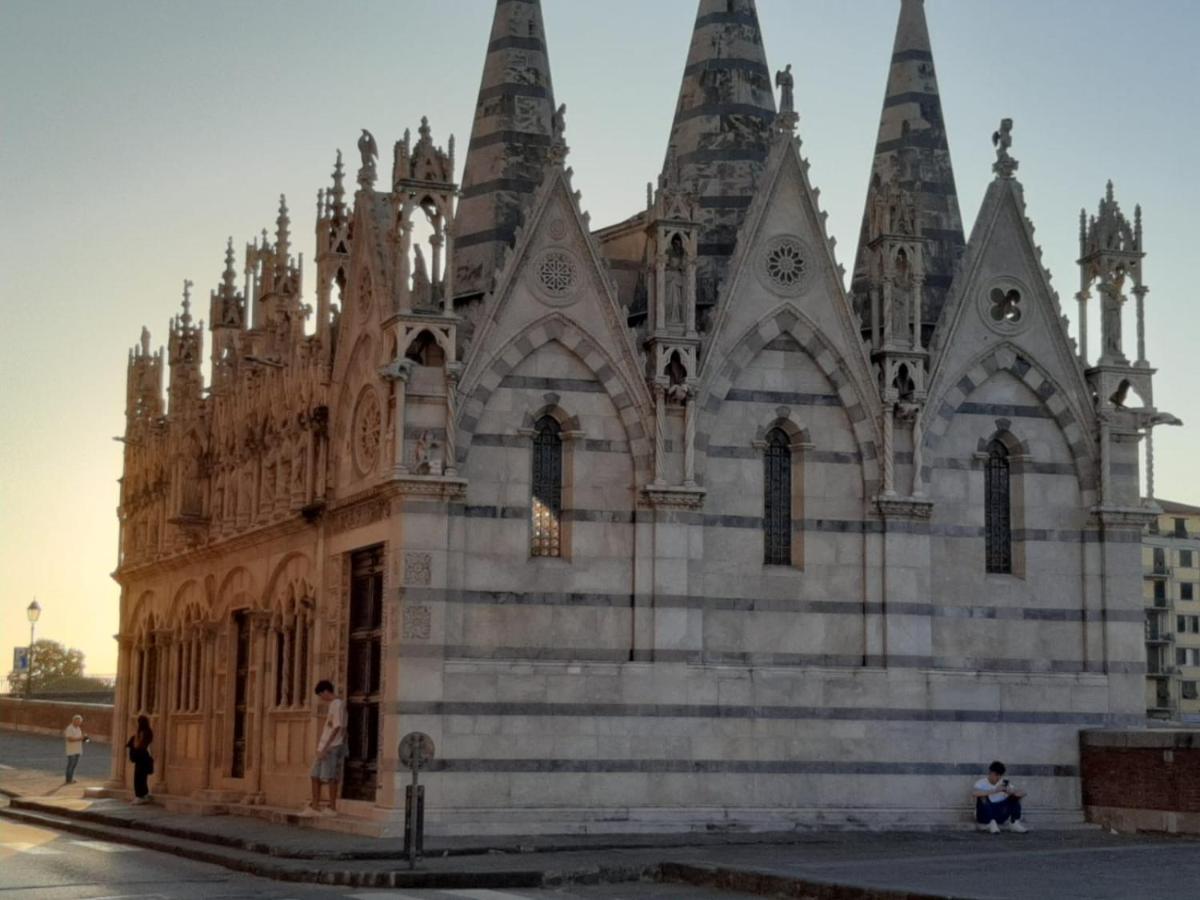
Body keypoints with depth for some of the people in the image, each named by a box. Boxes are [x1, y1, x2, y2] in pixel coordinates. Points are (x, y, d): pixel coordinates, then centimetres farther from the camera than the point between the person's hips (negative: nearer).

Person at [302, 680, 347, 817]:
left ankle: (332, 808, 0)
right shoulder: (332, 704, 19)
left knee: (330, 777, -5)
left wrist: (325, 747, -20)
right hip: (325, 747, 10)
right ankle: (315, 807, 12)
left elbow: (337, 727, -18)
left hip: (333, 747, -10)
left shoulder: (338, 704, -11)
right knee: (316, 776, 8)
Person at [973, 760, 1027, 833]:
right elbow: (974, 793, -37)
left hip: (999, 815, 4)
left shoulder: (1004, 783, 0)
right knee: (983, 796, -30)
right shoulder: (981, 783, -14)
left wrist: (1012, 792, -27)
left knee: (1015, 796, -8)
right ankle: (992, 823, -20)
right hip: (985, 816, -4)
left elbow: (1023, 793, -5)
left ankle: (1014, 823, -9)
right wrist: (994, 791, -39)